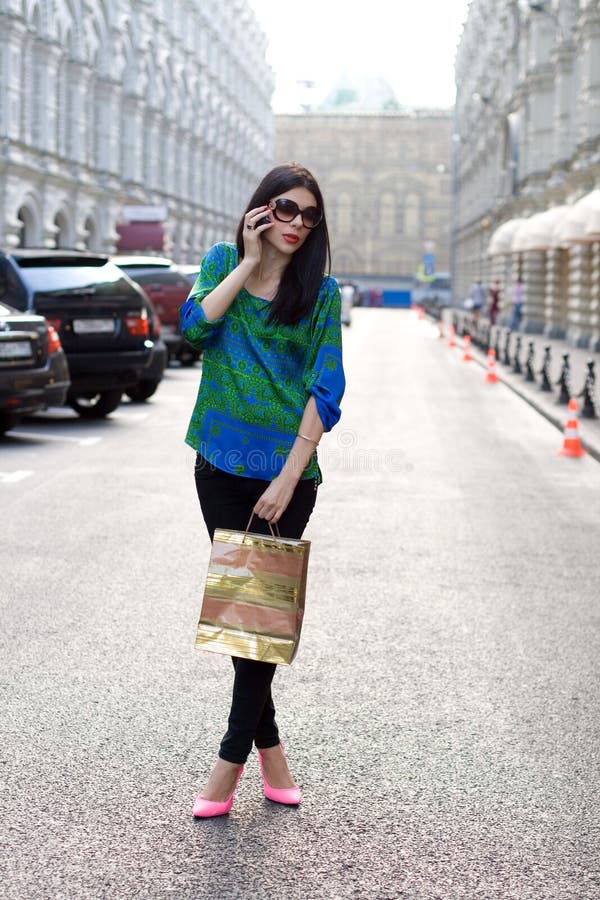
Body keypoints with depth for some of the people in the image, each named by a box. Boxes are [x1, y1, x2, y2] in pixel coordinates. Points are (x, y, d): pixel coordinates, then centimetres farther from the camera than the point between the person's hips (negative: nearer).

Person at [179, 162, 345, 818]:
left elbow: (326, 388, -5)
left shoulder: (321, 290, 0)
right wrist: (248, 262, -11)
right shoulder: (223, 262, 6)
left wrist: (290, 476, -13)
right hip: (222, 463, 2)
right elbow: (194, 325, -12)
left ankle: (232, 759, 6)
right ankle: (268, 746, 20)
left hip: (288, 469, -2)